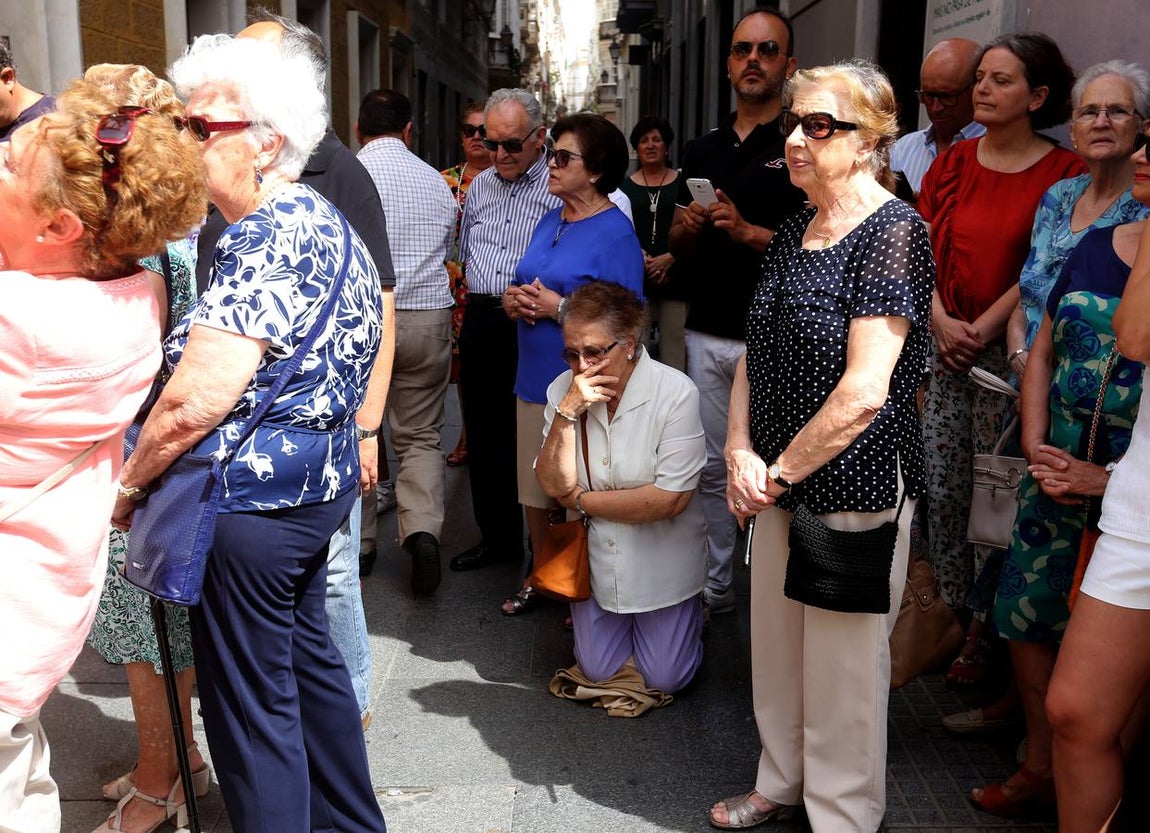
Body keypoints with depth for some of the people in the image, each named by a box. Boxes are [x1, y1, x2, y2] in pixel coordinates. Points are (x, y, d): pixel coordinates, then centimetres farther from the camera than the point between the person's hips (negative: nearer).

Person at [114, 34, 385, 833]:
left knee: (249, 701, 4)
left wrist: (128, 481, -10)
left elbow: (194, 401, -26)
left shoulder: (264, 240, -21)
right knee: (307, 659, 23)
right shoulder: (324, 219, 10)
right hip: (319, 483, 11)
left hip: (254, 499, -10)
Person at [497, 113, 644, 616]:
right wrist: (514, 299, 0)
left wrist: (558, 307, -19)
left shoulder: (615, 231, -12)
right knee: (535, 491, 16)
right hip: (535, 379, 8)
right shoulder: (550, 221, 12)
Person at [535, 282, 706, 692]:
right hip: (596, 556, 3)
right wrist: (568, 412, -28)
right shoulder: (562, 390, -10)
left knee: (662, 678, 4)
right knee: (599, 672, 10)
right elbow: (554, 485, -14)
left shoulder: (675, 392, -23)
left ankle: (689, 613, 34)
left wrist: (581, 500, -15)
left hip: (662, 561, -3)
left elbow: (670, 499, -25)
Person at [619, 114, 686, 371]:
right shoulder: (625, 186, 11)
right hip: (637, 278, 1)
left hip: (675, 275, -1)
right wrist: (641, 257, -11)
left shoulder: (682, 184, 6)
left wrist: (670, 258, -11)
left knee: (674, 344, -3)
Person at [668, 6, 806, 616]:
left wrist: (748, 231, -21)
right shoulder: (702, 151, 14)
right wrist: (687, 229, -5)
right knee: (712, 468, 12)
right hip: (707, 335, 6)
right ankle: (715, 587, 25)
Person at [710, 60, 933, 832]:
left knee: (843, 668, 8)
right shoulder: (795, 232, 8)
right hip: (780, 482, 8)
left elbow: (863, 392, -22)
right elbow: (756, 354, 11)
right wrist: (742, 455, -3)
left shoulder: (894, 232, -16)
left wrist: (779, 471, -13)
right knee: (776, 646, 20)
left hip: (856, 487, -7)